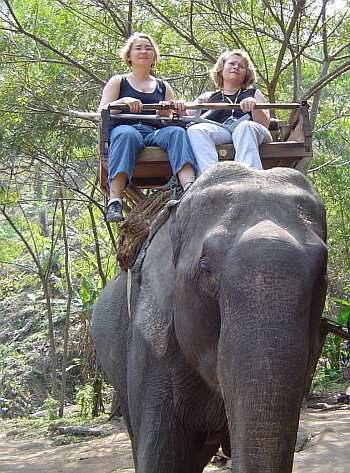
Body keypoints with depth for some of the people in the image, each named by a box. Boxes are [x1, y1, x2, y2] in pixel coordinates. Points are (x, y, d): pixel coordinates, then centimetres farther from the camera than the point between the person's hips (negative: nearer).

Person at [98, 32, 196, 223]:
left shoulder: (163, 87, 30)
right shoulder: (118, 82, 22)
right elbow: (101, 113, 8)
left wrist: (178, 109, 1)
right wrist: (123, 102, -12)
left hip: (156, 133, 3)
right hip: (126, 127, -2)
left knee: (177, 132, -32)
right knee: (127, 134, -40)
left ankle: (190, 188, -56)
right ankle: (114, 202, -52)